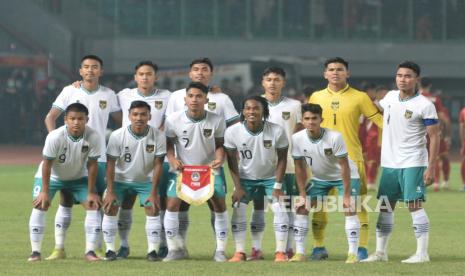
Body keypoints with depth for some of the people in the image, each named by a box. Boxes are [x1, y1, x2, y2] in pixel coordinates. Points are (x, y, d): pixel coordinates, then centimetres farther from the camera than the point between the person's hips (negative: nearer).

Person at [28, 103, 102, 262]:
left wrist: (91, 193, -14)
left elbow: (91, 165, -18)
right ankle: (36, 252, -11)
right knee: (40, 206, -17)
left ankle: (90, 251, -5)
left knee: (93, 206, -10)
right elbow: (47, 164, -24)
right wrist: (45, 192, -22)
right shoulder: (55, 137, -34)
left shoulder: (93, 137, -28)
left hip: (79, 177, 2)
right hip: (51, 176, -2)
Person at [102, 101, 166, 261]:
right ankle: (110, 250, -3)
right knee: (110, 208, -12)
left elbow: (158, 165, -13)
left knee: (153, 209, -14)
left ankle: (153, 251, -6)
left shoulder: (158, 136, -19)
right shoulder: (117, 136, -21)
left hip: (146, 181, 0)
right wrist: (110, 192, -17)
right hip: (120, 180, 0)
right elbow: (111, 164, -15)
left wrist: (153, 193, -15)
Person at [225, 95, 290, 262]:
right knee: (238, 210, -7)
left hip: (270, 177, -1)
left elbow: (282, 158, -11)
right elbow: (232, 161, -9)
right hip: (246, 178, 1)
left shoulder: (277, 131, -23)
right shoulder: (232, 132, -20)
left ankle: (281, 252, -3)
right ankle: (240, 252, 2)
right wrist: (238, 187, -11)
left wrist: (278, 185, -14)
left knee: (279, 209, -12)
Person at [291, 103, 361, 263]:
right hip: (319, 178, 4)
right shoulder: (297, 139, -18)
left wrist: (346, 195, -26)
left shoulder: (334, 137, -29)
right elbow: (300, 167, -7)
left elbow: (344, 166, -25)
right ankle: (300, 253, 1)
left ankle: (353, 254, -19)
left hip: (344, 176, -4)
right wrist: (302, 194, -9)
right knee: (301, 208, -5)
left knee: (349, 209, -20)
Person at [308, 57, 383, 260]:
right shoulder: (316, 97, 10)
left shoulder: (359, 98, 1)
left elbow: (379, 120, 1)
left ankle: (361, 248, 0)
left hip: (352, 158, -3)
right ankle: (318, 247, 13)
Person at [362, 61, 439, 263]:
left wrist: (431, 167, -17)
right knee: (385, 207, 9)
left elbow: (434, 137, -11)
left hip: (413, 164, -7)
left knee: (414, 205, -10)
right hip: (389, 163, 7)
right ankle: (380, 252, 16)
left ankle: (422, 253, -7)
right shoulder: (391, 97, 8)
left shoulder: (424, 105, -11)